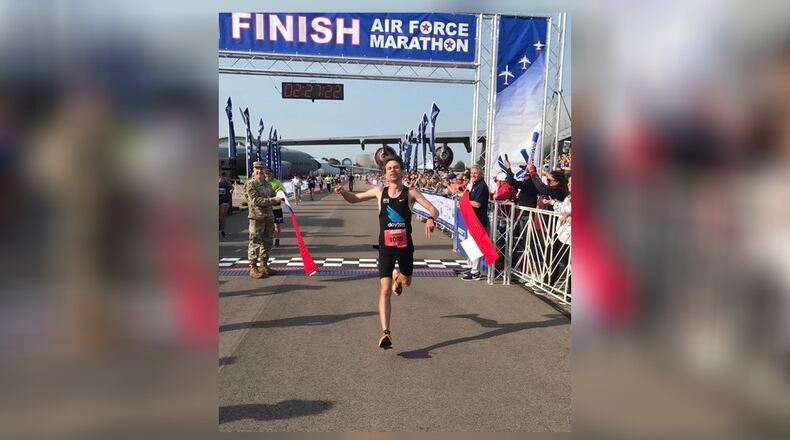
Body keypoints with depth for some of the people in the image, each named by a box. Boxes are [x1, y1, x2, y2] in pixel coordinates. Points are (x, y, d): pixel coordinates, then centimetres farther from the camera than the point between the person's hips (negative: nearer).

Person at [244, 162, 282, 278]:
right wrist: (271, 200, -21)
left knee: (267, 242, 12)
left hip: (269, 216, 7)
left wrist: (278, 197, 1)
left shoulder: (268, 184, 15)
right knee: (255, 243, -5)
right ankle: (253, 268, 0)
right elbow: (255, 200, -16)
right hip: (256, 217, -7)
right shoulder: (250, 184, -7)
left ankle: (264, 265, 23)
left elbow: (273, 198, 24)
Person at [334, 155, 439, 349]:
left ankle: (397, 276, 61)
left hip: (405, 246, 1)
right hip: (386, 248, -1)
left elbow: (434, 209, -11)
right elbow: (354, 198, 13)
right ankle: (385, 332, -11)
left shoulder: (410, 193, -5)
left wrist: (431, 219, -34)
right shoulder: (379, 192, 1)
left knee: (406, 281, 23)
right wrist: (343, 192, -8)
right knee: (385, 290, -11)